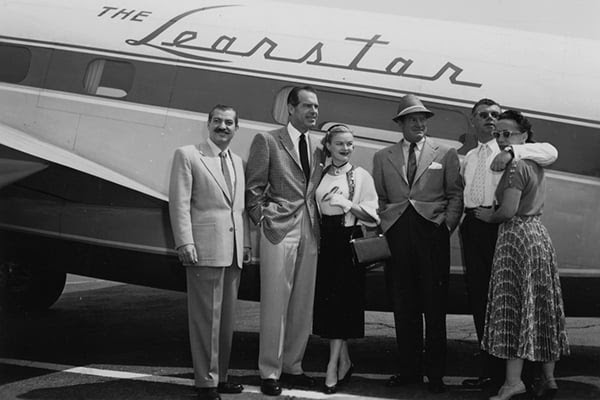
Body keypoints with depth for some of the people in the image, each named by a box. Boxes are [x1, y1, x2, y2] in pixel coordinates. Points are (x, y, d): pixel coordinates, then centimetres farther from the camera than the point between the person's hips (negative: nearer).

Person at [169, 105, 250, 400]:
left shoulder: (237, 162, 18)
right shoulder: (187, 155, -1)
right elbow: (179, 203, -8)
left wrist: (245, 242, 12)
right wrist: (185, 243, -15)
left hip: (232, 252, 7)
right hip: (205, 250, -7)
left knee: (227, 318, 13)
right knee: (206, 318, -3)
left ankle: (220, 376, 24)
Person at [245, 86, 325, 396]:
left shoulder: (318, 147, 15)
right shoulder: (267, 141, 0)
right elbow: (253, 188, -1)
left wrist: (318, 224, 6)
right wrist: (262, 220, -7)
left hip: (309, 233, 6)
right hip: (279, 231, -5)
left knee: (303, 305, 9)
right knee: (275, 304, -3)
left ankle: (292, 367, 20)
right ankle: (269, 373, 6)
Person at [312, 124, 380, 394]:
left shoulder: (361, 176, 0)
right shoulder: (320, 176, 11)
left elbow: (373, 214, -5)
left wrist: (348, 204, -17)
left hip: (349, 242, -4)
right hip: (325, 242, 4)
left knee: (342, 301, -8)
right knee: (326, 300, 4)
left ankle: (333, 367, -5)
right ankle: (344, 362, 17)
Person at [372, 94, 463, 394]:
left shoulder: (446, 153, 10)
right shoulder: (382, 157, 15)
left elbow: (455, 195, 7)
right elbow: (380, 199, 15)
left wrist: (446, 226, -3)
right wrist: (385, 226, 3)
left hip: (432, 234, -2)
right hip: (397, 237, 2)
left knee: (434, 307, 0)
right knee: (403, 308, 5)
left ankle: (435, 373, 7)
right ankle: (409, 369, 13)